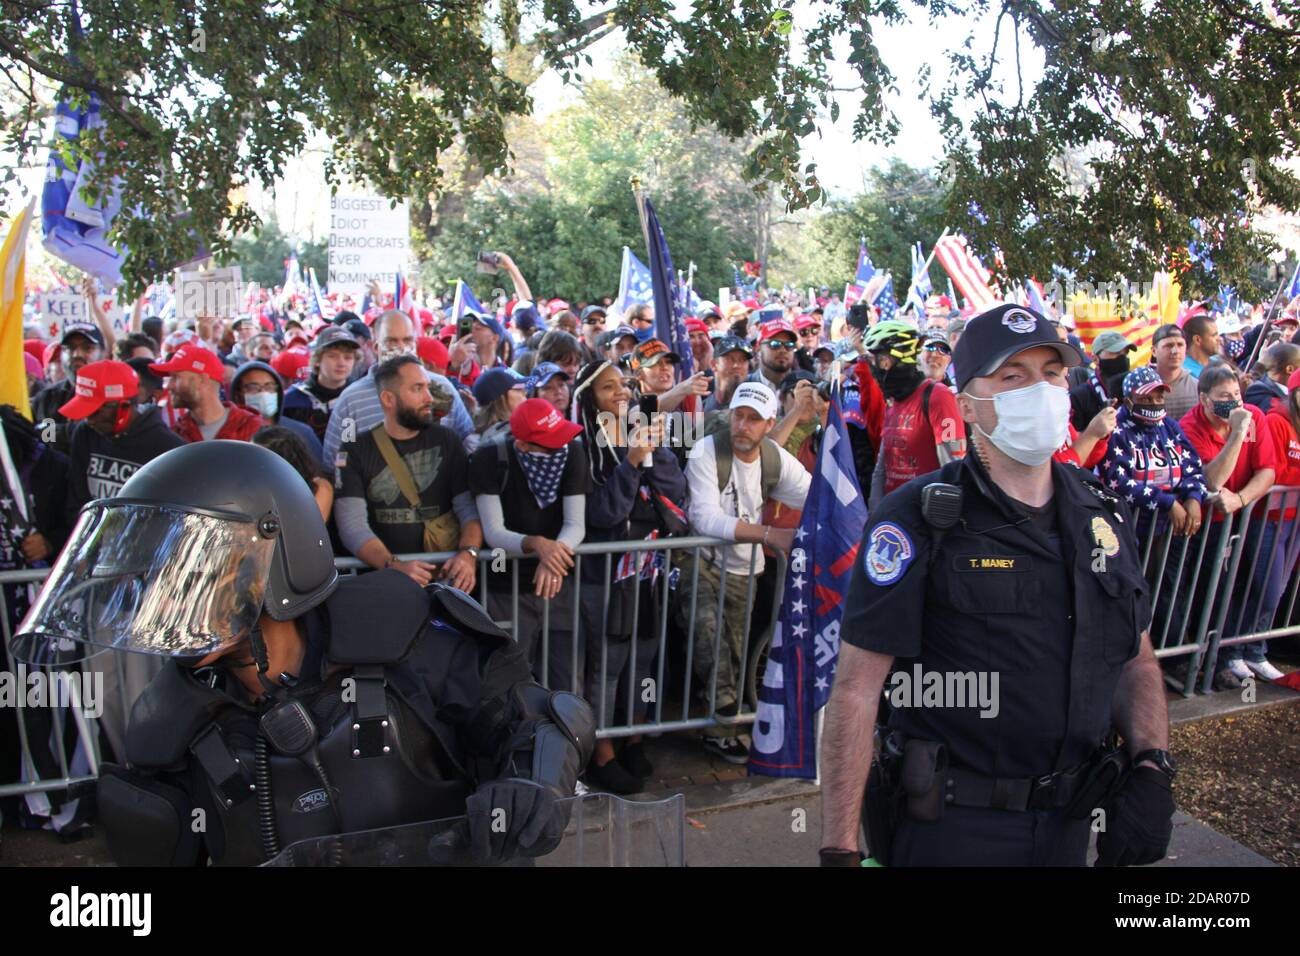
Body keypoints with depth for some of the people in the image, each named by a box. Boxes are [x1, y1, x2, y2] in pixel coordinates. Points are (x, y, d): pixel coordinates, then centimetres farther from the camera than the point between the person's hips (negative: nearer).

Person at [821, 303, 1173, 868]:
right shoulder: (917, 519, -16)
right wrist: (839, 850, -21)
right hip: (950, 827, -6)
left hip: (1069, 822, 6)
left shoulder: (1104, 512, 3)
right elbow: (857, 688, -18)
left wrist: (1152, 769, -5)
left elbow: (1136, 661, 11)